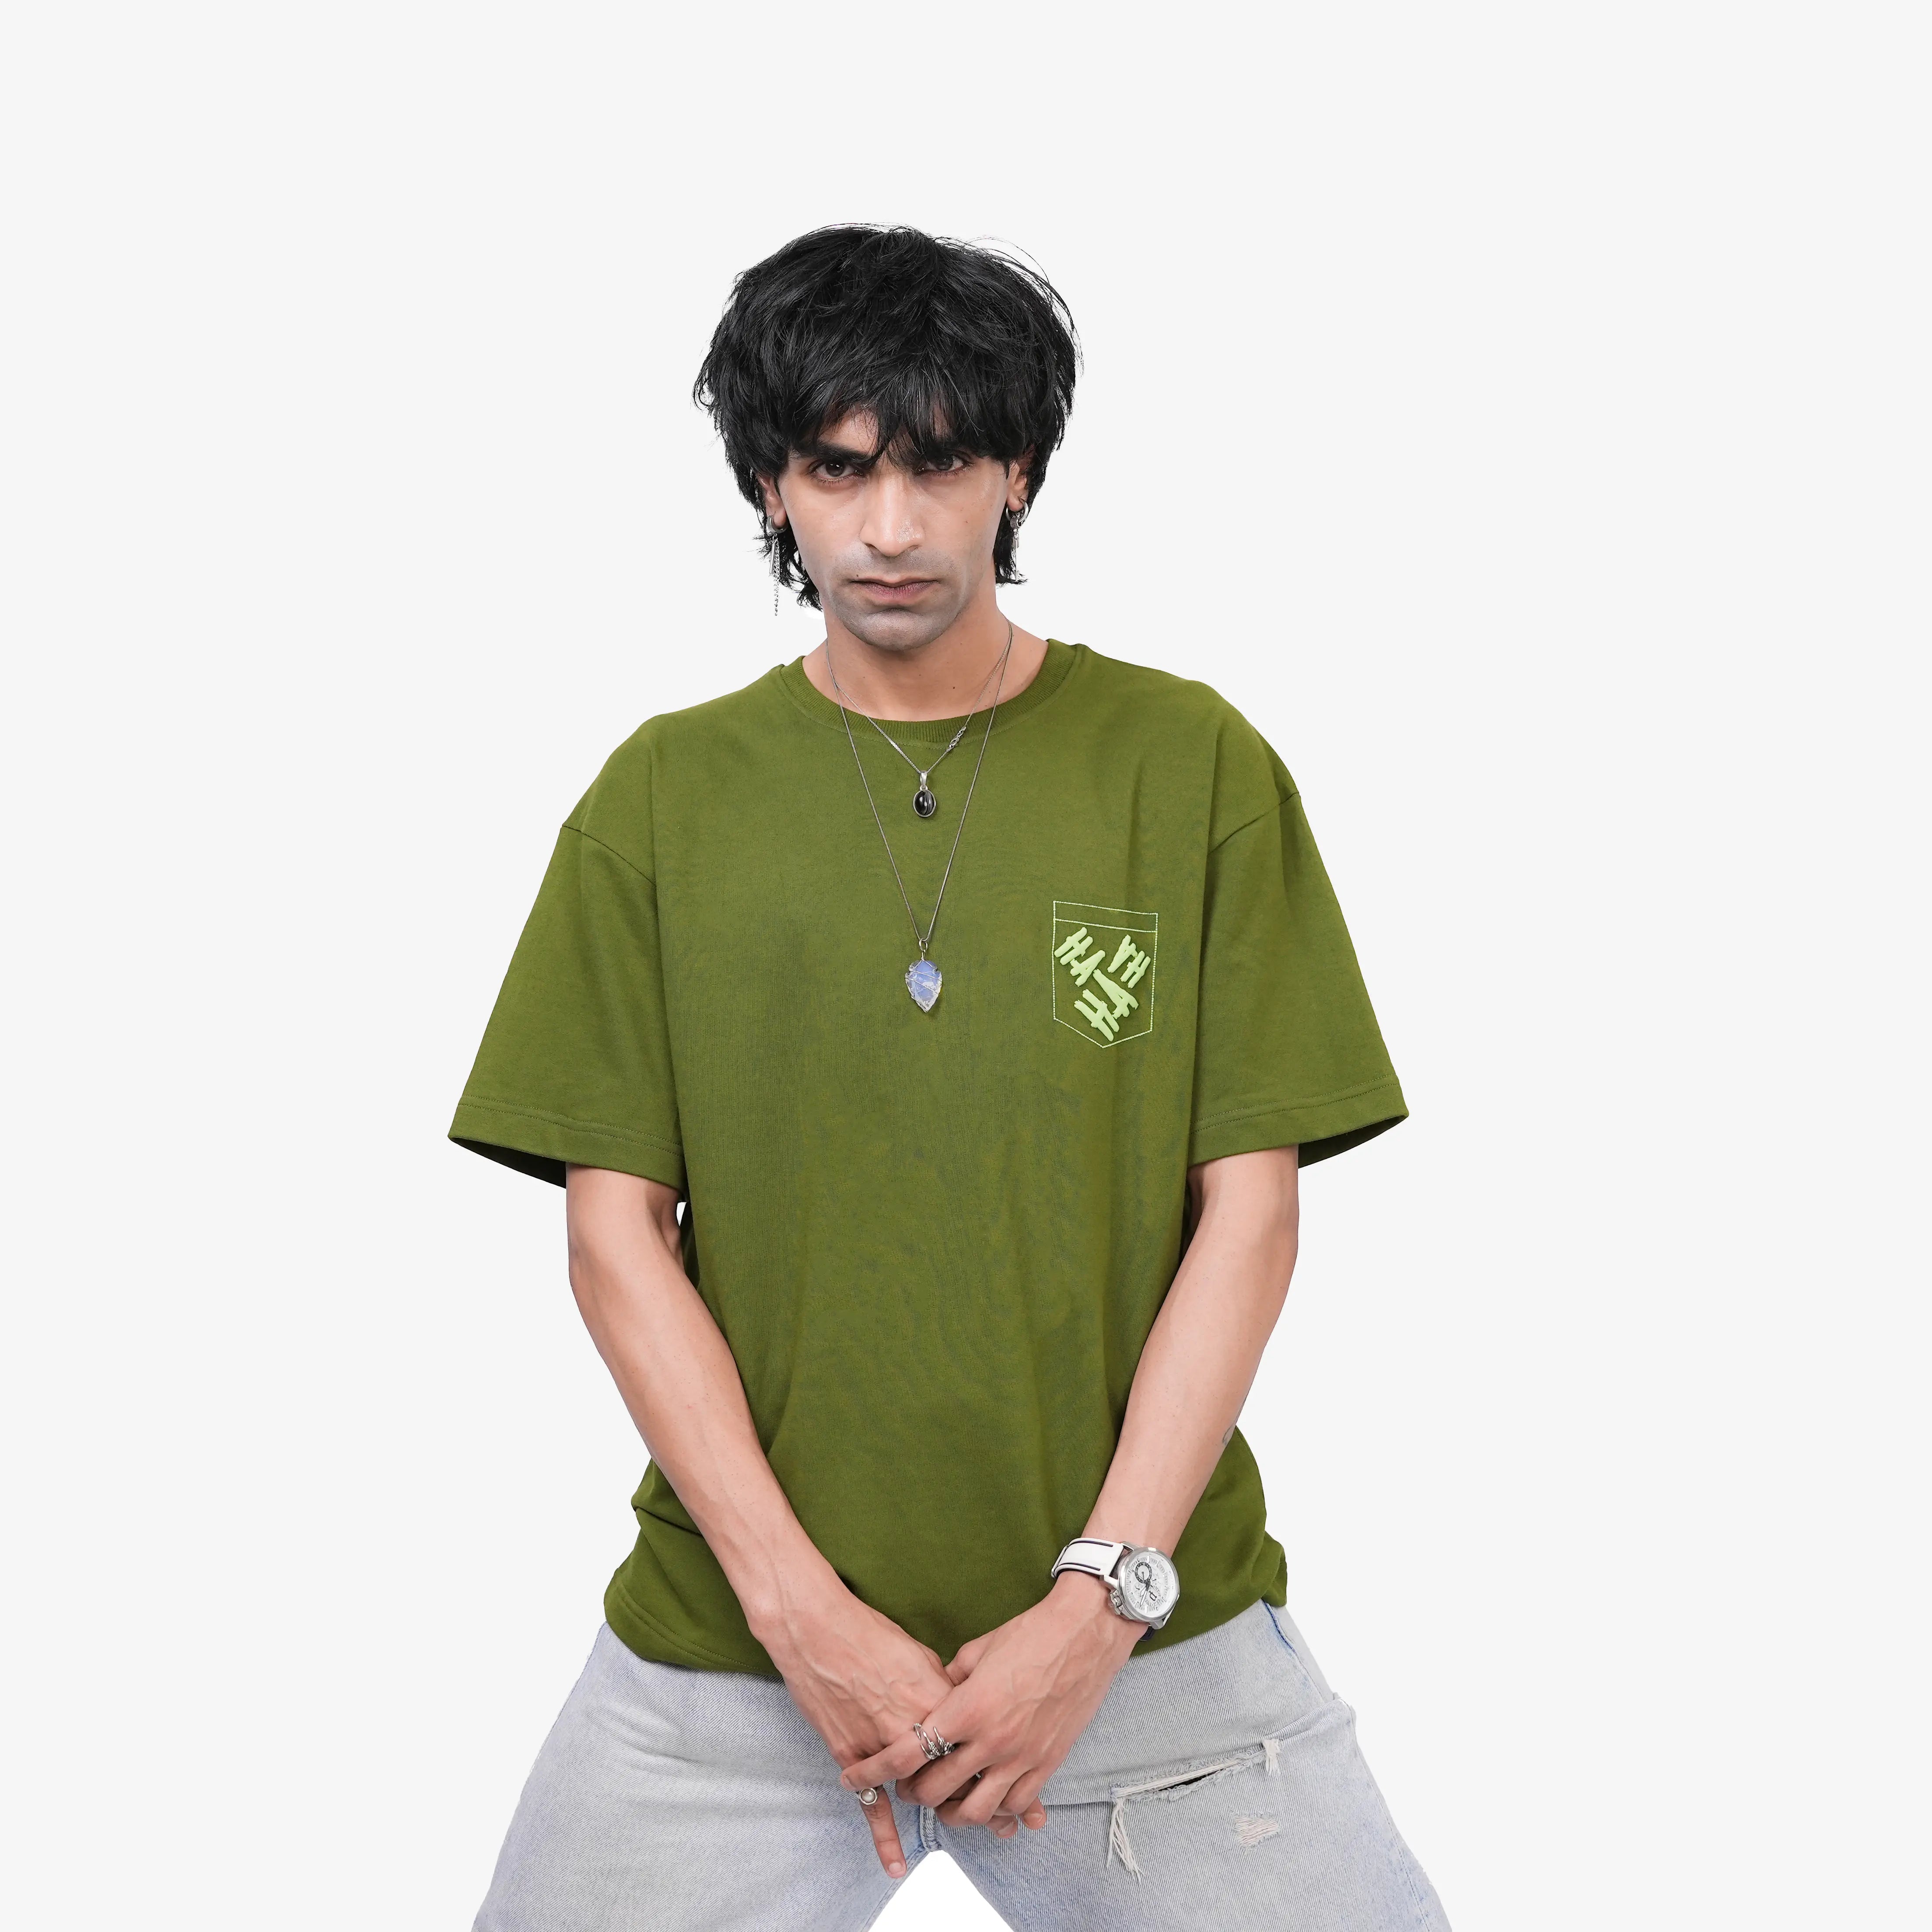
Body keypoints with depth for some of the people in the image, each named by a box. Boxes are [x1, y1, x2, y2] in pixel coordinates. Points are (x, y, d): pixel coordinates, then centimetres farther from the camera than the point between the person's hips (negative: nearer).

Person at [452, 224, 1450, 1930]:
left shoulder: (1196, 766, 1)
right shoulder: (665, 797, 3)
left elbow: (1249, 1208, -2)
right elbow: (617, 1227, 0)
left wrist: (1101, 1601, -10)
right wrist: (797, 1604, -9)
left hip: (1140, 1626, 0)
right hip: (735, 1638, 1)